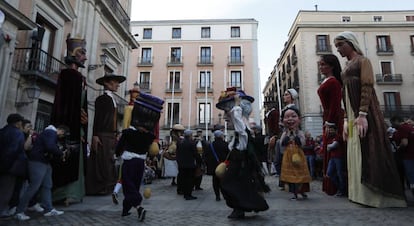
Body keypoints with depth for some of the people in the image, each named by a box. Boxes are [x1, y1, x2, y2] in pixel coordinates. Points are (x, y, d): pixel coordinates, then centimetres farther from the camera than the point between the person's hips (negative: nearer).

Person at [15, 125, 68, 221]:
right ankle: (19, 212, 5)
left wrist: (61, 154, 5)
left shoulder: (52, 134, 20)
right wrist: (61, 153, -13)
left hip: (45, 162, 11)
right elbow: (50, 147, -28)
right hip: (38, 162, -11)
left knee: (47, 186, 9)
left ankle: (49, 210, 12)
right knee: (33, 187, -6)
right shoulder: (51, 132, -13)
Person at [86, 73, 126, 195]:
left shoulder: (113, 99, 19)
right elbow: (97, 118, -10)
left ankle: (107, 187, 17)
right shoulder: (101, 99, -4)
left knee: (109, 162, 9)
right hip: (102, 136, -8)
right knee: (102, 161, -4)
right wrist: (95, 135, -17)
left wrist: (116, 135, 15)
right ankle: (99, 188, 5)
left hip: (112, 135, 8)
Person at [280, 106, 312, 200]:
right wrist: (288, 134, -11)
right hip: (288, 156, 1)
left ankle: (302, 191, 27)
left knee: (300, 174, 6)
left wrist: (295, 134, -14)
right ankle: (294, 193, 16)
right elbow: (282, 144, -10)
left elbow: (302, 143, -14)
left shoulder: (300, 132, 0)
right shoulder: (284, 133, 3)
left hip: (298, 155, -1)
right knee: (290, 175, 4)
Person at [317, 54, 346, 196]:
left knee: (335, 152, -4)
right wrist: (326, 123, 17)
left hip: (334, 121, -9)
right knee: (329, 153, 12)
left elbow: (335, 104, -16)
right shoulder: (326, 82, 16)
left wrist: (329, 124, -18)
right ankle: (330, 187, 21)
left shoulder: (333, 81, -10)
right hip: (328, 121, 9)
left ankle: (341, 187, 6)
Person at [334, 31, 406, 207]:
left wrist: (362, 114, -24)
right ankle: (363, 193, 15)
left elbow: (367, 87, -14)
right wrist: (346, 120, 11)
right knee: (356, 152, 8)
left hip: (363, 112, -8)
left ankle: (376, 195, 2)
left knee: (367, 151, -7)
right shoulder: (347, 67, 20)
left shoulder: (362, 61, -1)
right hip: (351, 114, 8)